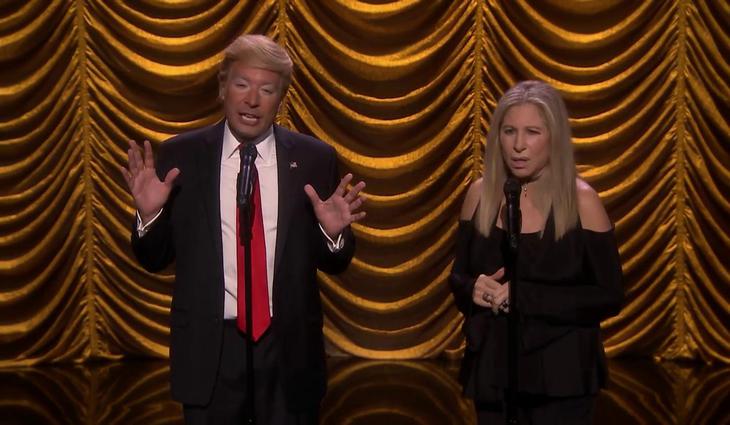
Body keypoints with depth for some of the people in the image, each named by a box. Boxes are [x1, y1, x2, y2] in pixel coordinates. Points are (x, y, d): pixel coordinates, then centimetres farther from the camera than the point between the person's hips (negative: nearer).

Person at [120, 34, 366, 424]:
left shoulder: (313, 158, -2)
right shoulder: (180, 155, -3)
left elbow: (332, 263, 4)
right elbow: (155, 259, 2)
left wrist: (333, 231, -17)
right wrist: (149, 214, -16)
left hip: (288, 349, 1)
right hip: (207, 349, 0)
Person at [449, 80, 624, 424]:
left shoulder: (581, 200, -10)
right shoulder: (481, 194, 0)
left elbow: (609, 298, -11)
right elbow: (458, 277, 9)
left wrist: (523, 295, -20)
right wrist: (474, 288, -14)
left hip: (560, 377, -4)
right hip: (492, 370, 4)